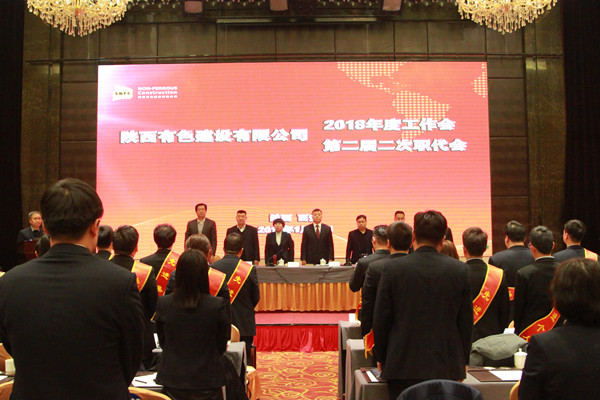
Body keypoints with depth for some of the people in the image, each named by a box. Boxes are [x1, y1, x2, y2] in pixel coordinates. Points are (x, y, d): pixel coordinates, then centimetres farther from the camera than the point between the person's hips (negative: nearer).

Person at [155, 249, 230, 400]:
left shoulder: (163, 304, -12)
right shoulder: (217, 305, -17)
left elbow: (162, 342, 3)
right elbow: (222, 346, -5)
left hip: (172, 382, 2)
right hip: (208, 382, -1)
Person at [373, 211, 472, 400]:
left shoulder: (393, 269, -9)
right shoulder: (460, 270, -5)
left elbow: (381, 320, -4)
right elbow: (466, 322, 1)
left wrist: (381, 358, 9)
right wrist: (463, 360, 14)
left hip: (402, 366, -1)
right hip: (447, 367, 2)